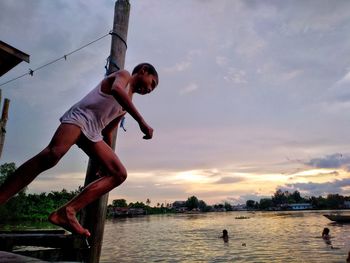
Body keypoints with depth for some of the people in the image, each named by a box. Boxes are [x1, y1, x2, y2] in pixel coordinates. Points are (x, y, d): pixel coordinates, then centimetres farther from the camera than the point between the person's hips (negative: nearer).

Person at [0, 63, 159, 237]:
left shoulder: (125, 107, 30)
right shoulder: (124, 75, 9)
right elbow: (116, 89, -18)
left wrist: (106, 162, 27)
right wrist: (142, 122, -25)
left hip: (93, 133, 8)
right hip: (80, 116, -8)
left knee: (119, 174, -5)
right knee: (51, 155, -32)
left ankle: (67, 212, -16)